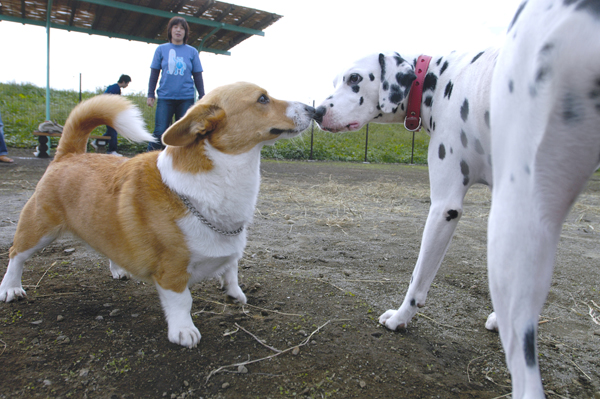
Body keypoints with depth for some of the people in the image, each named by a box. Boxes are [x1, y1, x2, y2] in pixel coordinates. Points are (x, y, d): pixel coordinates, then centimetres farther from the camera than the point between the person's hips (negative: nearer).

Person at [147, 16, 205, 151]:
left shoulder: (192, 52, 9)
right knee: (160, 132, -4)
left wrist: (202, 97, 7)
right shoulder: (161, 49, 9)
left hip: (186, 98, 1)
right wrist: (150, 94, 5)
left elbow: (197, 76, 10)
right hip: (165, 98, 0)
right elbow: (154, 73, 11)